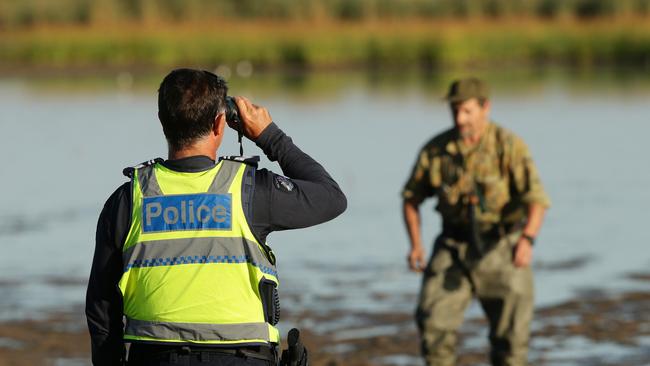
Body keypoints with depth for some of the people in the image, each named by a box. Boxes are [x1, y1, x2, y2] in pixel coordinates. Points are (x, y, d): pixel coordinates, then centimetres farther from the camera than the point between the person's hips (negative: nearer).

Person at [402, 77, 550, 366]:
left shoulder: (508, 146, -18)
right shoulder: (436, 149, -7)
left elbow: (537, 199, -27)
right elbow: (412, 196, 7)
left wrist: (527, 240, -44)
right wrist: (415, 245, -6)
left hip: (501, 245, -2)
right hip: (455, 246, 2)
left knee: (510, 330, -1)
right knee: (432, 319, -12)